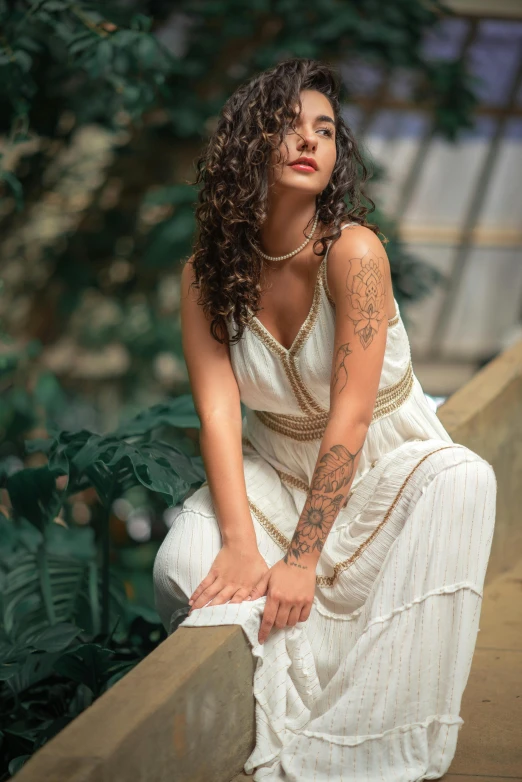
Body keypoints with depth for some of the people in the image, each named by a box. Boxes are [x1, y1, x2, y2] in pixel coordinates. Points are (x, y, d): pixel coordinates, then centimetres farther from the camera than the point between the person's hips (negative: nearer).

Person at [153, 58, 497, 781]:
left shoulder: (353, 251, -22)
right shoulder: (207, 272, -9)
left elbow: (350, 415, -26)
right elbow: (218, 409, -15)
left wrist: (302, 559, -29)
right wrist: (240, 543, -29)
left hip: (382, 461, -3)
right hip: (278, 466, 3)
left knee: (463, 482, -35)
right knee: (182, 564, -23)